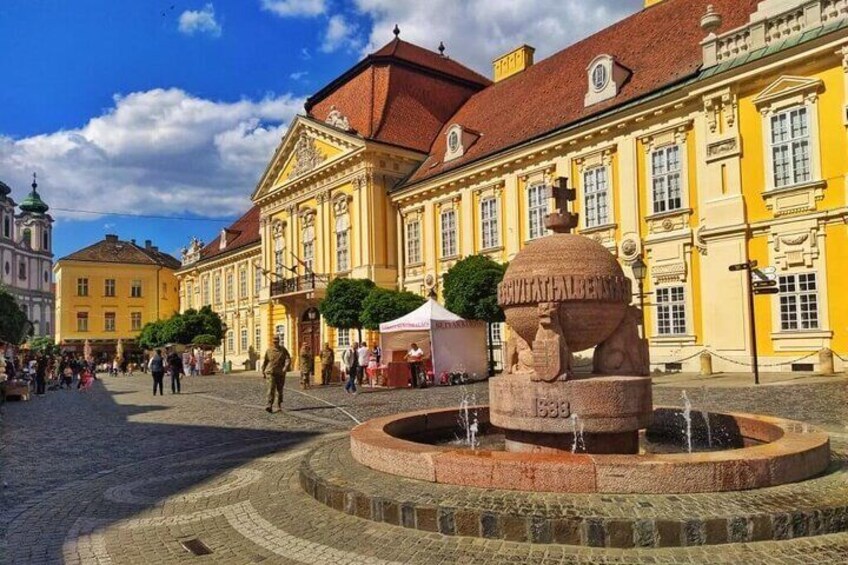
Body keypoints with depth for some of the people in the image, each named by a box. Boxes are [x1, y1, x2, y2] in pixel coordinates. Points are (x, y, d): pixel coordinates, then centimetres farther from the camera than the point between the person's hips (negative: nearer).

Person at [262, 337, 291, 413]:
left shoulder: (283, 350, 2)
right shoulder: (269, 350, 3)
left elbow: (288, 359, -8)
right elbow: (264, 362, 11)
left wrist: (286, 367, -26)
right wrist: (263, 372, 12)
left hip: (280, 373, 1)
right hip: (271, 372, -1)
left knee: (280, 390, 10)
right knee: (271, 388, -16)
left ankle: (279, 406, 29)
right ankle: (270, 406, -23)